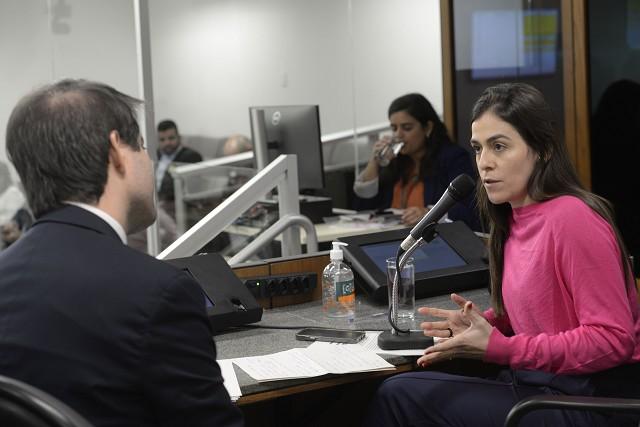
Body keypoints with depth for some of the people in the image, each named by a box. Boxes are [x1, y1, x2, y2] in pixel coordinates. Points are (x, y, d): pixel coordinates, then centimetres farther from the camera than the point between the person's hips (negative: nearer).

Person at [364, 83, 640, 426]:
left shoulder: (571, 218, -18)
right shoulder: (514, 219, 7)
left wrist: (498, 348, -21)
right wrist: (480, 324, -2)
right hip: (539, 383, 8)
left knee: (400, 397, -12)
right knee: (400, 392, -4)